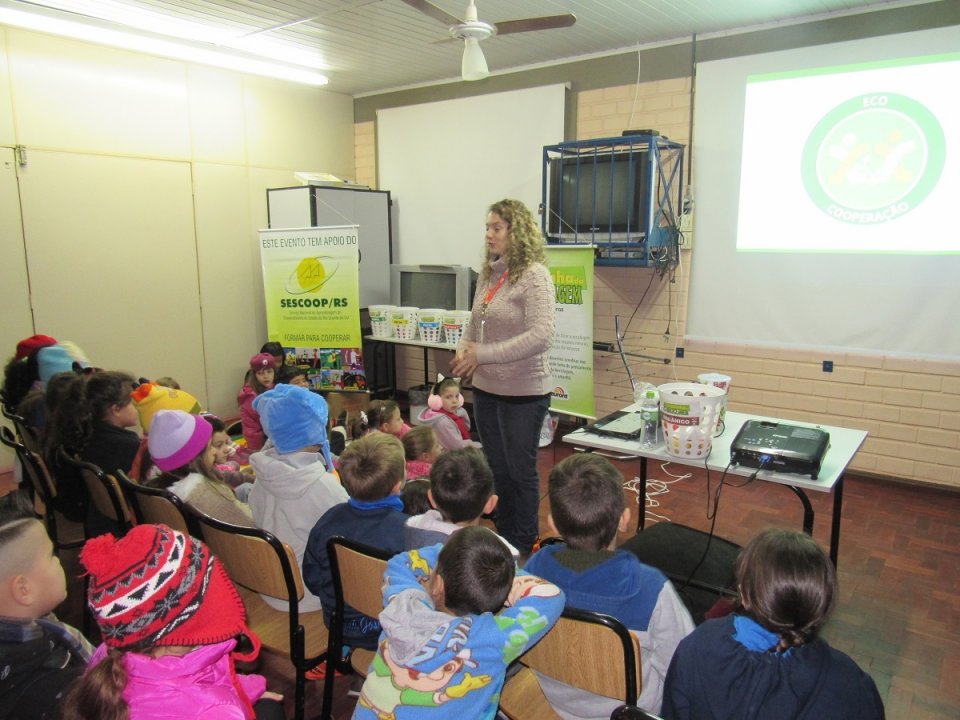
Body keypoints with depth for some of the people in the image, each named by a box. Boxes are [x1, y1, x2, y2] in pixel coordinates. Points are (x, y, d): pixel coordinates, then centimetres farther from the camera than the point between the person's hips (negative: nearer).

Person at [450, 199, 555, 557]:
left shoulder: (534, 275, -15)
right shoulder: (488, 274, 6)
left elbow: (540, 336, -25)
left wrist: (483, 355, -24)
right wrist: (463, 349, -5)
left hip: (523, 392, -7)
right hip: (486, 388, 7)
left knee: (520, 470, 8)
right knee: (496, 468, 19)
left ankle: (525, 547, 27)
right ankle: (503, 540, 37)